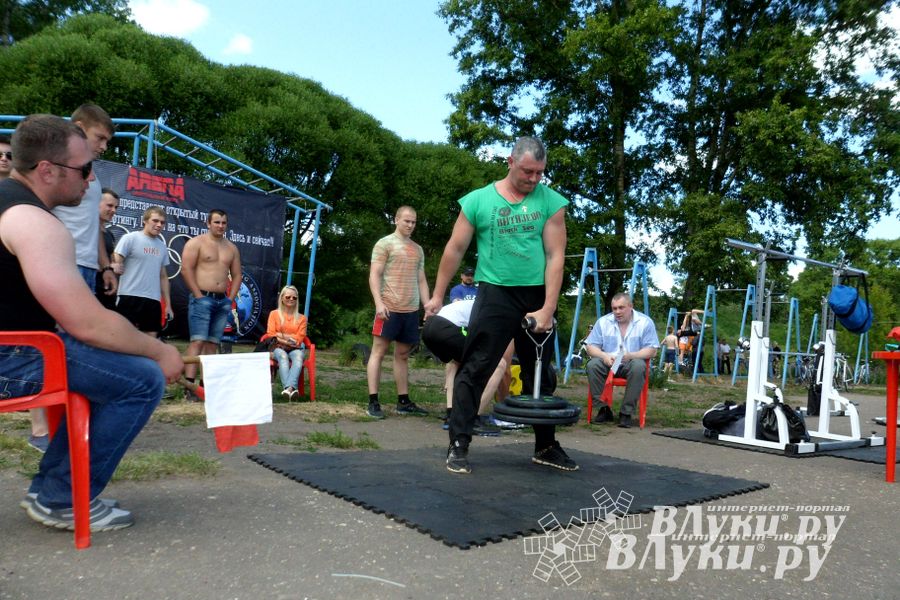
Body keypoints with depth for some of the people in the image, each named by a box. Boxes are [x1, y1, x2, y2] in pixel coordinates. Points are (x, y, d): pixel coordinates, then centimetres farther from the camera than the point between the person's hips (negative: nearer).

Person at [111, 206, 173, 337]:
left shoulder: (162, 246, 16)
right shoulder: (130, 238, -2)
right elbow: (115, 264, -8)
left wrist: (168, 304, 17)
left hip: (153, 301, 6)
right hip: (130, 297, -6)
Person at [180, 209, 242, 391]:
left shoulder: (231, 248, 16)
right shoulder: (196, 243, -1)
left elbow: (236, 275, 19)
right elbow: (186, 269, -9)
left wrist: (231, 298, 7)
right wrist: (198, 295, -13)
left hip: (223, 301, 6)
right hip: (202, 298, -6)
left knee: (213, 343, 5)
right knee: (198, 341, -14)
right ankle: (189, 384, -17)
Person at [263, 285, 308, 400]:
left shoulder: (301, 317, 19)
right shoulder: (274, 314, 16)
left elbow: (300, 337, 7)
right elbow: (270, 334, 6)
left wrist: (281, 335, -4)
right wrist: (289, 339, -7)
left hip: (295, 348, 1)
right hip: (278, 347, -1)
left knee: (298, 356, -37)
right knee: (283, 356, -38)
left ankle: (289, 387, -57)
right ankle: (291, 388, -57)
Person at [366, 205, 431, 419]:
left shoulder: (418, 249, 19)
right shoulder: (385, 243, 1)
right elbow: (374, 275, -6)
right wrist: (379, 302, -17)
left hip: (411, 310, 6)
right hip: (389, 308, -6)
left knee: (403, 354, 10)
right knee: (379, 351, -3)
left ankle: (403, 401, 14)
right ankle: (373, 402, -1)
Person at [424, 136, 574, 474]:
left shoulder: (551, 202, 0)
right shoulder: (478, 201, -1)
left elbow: (555, 256, -4)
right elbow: (455, 250, 4)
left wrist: (548, 308, -12)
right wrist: (437, 296, 6)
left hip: (537, 295, 2)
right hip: (495, 293, -2)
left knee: (540, 375, 13)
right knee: (475, 369, -8)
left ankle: (546, 446, 27)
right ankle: (459, 444, 2)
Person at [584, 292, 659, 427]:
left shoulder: (645, 322, -2)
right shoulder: (603, 321, 3)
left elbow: (652, 350, -8)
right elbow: (591, 347, 1)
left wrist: (631, 355, -26)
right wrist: (604, 356, -21)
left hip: (631, 363, -2)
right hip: (608, 363, 2)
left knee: (638, 366, -35)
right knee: (592, 365, -29)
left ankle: (627, 412, -25)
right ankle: (603, 409, -18)